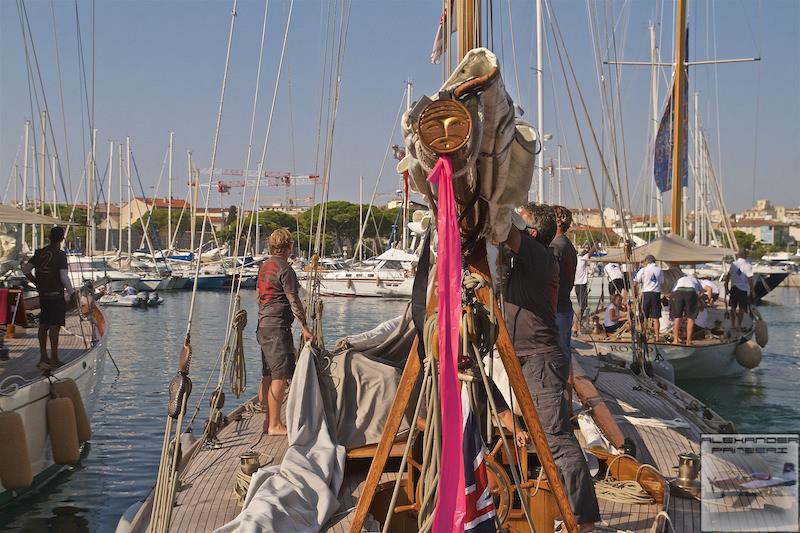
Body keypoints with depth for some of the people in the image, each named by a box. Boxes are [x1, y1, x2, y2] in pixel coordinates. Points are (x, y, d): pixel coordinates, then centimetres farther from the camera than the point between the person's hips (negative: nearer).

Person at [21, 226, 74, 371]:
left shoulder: (39, 253, 7)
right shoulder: (60, 254, -12)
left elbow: (25, 269, 11)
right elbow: (64, 277, -17)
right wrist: (71, 292, -4)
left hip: (43, 295, 6)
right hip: (56, 295, -6)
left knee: (43, 325, 11)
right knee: (54, 326, -4)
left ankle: (43, 358, 18)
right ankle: (54, 359, -2)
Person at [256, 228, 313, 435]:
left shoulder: (264, 267, 14)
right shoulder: (285, 269, -12)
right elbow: (294, 301, -14)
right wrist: (305, 328, -11)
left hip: (263, 326, 10)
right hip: (278, 327, -10)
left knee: (267, 377, 12)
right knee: (280, 378, -7)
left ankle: (267, 421, 18)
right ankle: (275, 425, -7)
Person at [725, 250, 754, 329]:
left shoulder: (733, 264, -1)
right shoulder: (748, 265, -10)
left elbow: (727, 277, 0)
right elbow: (749, 278, -12)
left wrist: (726, 287, 9)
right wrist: (752, 289, -3)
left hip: (733, 288, 3)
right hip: (744, 289, -3)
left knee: (733, 307, 13)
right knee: (742, 308, 9)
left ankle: (733, 325, 14)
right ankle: (739, 325, 11)